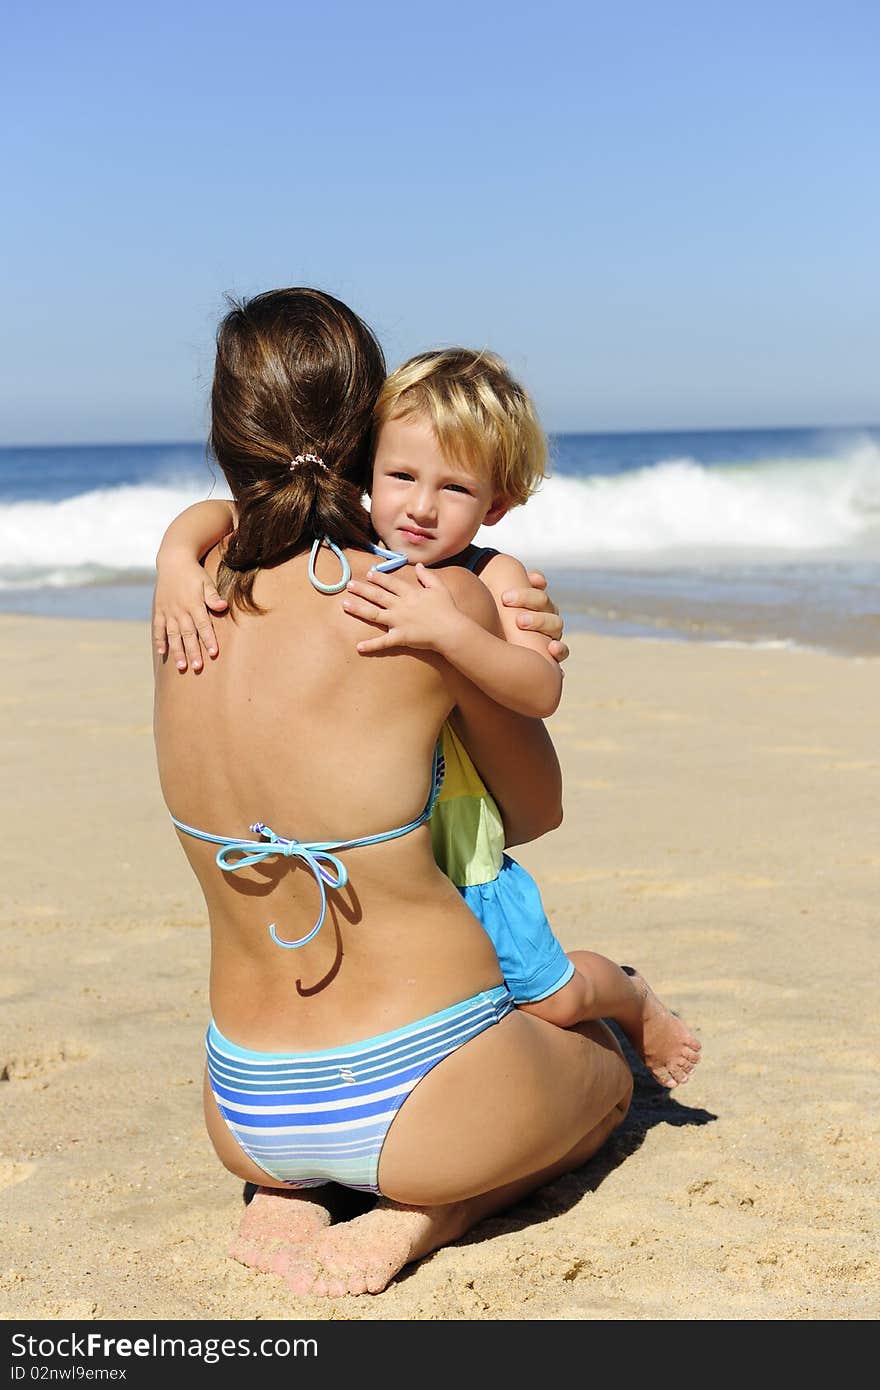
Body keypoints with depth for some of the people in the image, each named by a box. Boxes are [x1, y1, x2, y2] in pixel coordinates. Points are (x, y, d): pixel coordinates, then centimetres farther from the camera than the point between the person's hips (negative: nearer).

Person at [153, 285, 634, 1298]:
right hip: (419, 1098, -5)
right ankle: (415, 1222, 3)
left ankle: (297, 1197, 9)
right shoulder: (447, 603, -18)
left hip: (247, 1116, 5)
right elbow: (538, 811, -2)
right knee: (605, 1069, 31)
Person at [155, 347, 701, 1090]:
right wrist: (179, 565, -17)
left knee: (553, 999, 8)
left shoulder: (492, 579, -13)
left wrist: (449, 629, -42)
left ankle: (633, 998, 41)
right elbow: (215, 515, 3)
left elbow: (542, 689, -28)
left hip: (459, 840, -3)